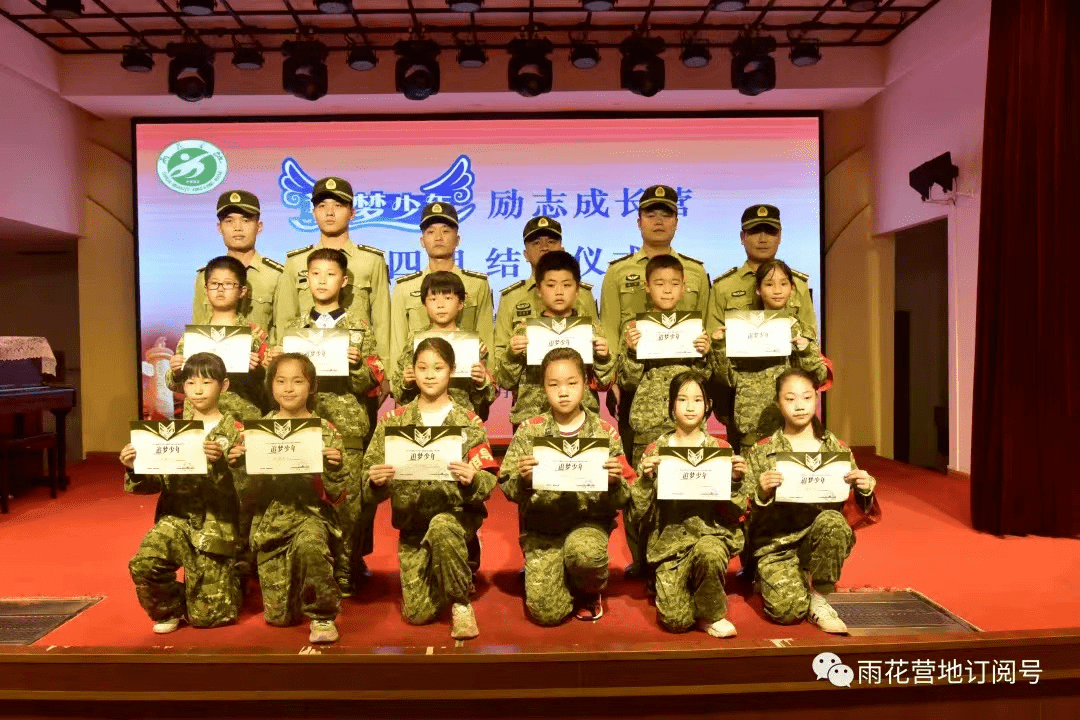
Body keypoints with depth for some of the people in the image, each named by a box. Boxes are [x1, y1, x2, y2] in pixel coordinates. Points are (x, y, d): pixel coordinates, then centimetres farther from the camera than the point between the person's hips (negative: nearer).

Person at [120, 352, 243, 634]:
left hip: (215, 523, -3)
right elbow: (154, 483, 8)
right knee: (143, 563, -27)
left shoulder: (234, 431, -2)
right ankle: (169, 609, 6)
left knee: (206, 616, -1)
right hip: (176, 517, 3)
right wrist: (134, 470, -12)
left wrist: (220, 463, -30)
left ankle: (231, 581, 36)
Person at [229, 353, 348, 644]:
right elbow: (251, 492, 6)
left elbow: (335, 496, -1)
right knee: (278, 615, 1)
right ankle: (293, 583, 37)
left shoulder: (325, 431, -2)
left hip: (310, 512, -2)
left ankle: (322, 616, -14)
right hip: (270, 517, 3)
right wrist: (239, 465, -11)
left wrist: (334, 467, -20)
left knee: (308, 543, -39)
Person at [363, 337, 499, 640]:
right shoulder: (393, 421, 4)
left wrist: (471, 480, -27)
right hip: (412, 524, 2)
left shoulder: (469, 422, -1)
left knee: (441, 527, -37)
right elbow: (371, 490, 2)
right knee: (418, 613, -7)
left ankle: (461, 603, -11)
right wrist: (376, 482, -21)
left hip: (456, 514, -2)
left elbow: (487, 485, -5)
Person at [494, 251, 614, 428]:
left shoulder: (591, 329, 7)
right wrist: (511, 356, -11)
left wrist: (603, 358, -10)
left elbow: (603, 384, 6)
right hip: (530, 420, 0)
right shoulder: (525, 327, 6)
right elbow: (505, 382, 5)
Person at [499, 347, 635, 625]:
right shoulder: (529, 431, 0)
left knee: (585, 551, -35)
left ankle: (589, 592, 3)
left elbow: (622, 499, 2)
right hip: (541, 525, 0)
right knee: (546, 611, -15)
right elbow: (508, 490, 2)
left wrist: (615, 482, -20)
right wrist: (522, 480, -20)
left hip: (589, 520, 0)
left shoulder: (605, 431, 0)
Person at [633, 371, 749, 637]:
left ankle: (711, 615, -6)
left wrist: (737, 480, -12)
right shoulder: (656, 450, 4)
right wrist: (645, 477, -15)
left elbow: (735, 512, 4)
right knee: (675, 620, -17)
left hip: (711, 531, 0)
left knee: (708, 551, -37)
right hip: (670, 537, 0)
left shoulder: (720, 448, 5)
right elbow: (642, 509, 0)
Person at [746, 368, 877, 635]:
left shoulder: (837, 449, 7)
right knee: (788, 609, -26)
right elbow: (748, 513, -1)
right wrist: (762, 494, -22)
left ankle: (819, 599, -9)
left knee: (832, 521, -33)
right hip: (777, 544, -2)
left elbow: (861, 507, 9)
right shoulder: (761, 453, 2)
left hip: (822, 541, 2)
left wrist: (865, 490, -14)